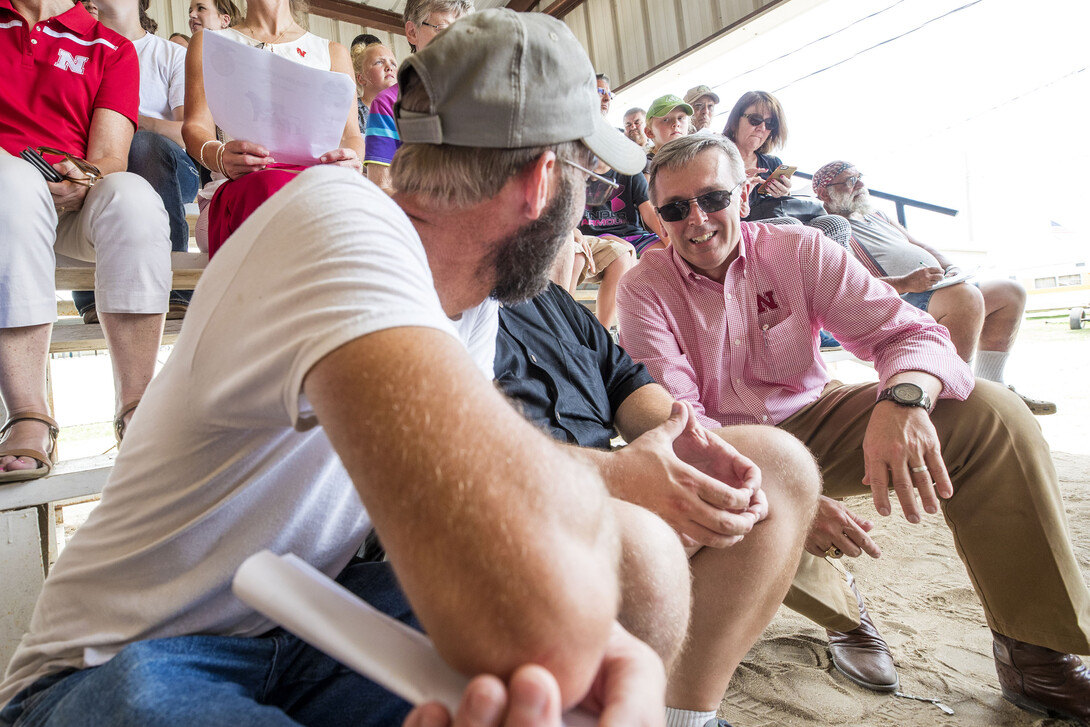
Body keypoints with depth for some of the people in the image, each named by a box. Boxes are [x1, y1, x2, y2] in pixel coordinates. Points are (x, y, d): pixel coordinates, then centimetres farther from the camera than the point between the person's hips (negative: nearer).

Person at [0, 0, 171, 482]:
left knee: (133, 195, -31)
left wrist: (83, 182, -20)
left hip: (75, 205, 0)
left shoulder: (111, 49, 15)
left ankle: (134, 410, -34)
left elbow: (110, 158, 1)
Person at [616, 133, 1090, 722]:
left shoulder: (797, 249, -5)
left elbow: (911, 331, -11)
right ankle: (838, 606, -4)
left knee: (990, 412, -16)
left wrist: (905, 397, -37)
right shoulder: (644, 288, -11)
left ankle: (1038, 658, -4)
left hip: (811, 420, 3)